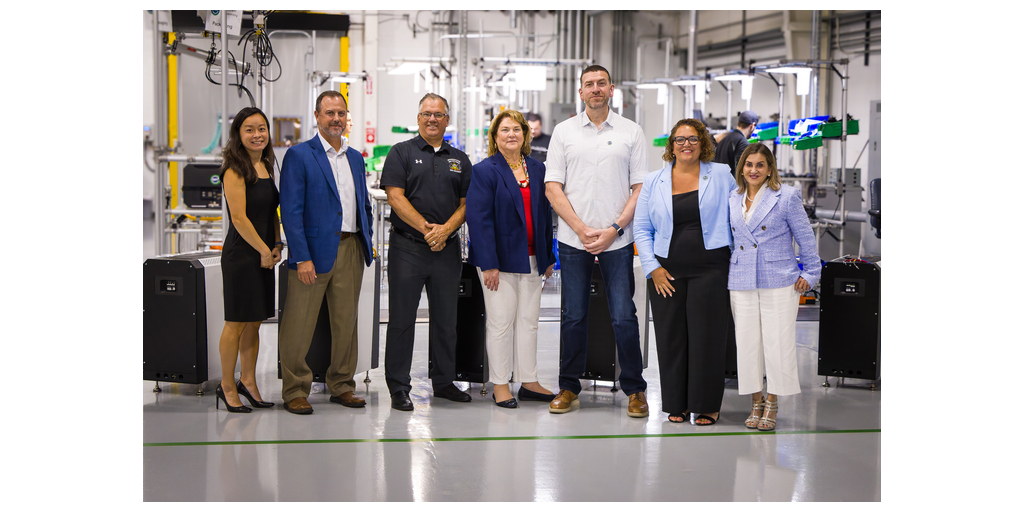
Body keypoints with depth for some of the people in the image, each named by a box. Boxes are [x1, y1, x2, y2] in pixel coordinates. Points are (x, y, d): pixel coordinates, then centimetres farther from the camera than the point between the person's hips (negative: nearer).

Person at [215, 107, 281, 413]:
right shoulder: (235, 170, -13)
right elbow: (239, 218, -17)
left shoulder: (266, 166, 13)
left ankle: (248, 381, 22)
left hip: (264, 254, 8)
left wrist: (277, 245, 7)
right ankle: (227, 386, 10)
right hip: (241, 254, -8)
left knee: (255, 321, 12)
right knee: (237, 322, -1)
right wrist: (265, 251, -11)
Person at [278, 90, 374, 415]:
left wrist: (367, 244, 10)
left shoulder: (355, 158, 15)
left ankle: (342, 386, 22)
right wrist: (302, 257, -16)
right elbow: (291, 211, -10)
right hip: (315, 251, -6)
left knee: (346, 322, 11)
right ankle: (295, 391, 8)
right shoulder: (299, 155, -4)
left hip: (350, 250, 6)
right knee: (299, 325, -1)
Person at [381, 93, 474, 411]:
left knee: (445, 318, 9)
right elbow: (395, 197, -8)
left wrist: (445, 229, -10)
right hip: (407, 246, -4)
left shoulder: (460, 160, 14)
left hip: (447, 249, 4)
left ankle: (444, 382, 20)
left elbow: (467, 203, 8)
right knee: (402, 317, -1)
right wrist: (426, 228, -16)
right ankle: (398, 387, 5)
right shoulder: (402, 153, 2)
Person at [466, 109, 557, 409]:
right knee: (501, 322, -1)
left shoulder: (537, 169, 11)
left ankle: (529, 382, 17)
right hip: (501, 257, -5)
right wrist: (488, 264, -17)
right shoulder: (485, 171, -6)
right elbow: (478, 219, -11)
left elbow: (545, 214, 15)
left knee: (529, 320, 9)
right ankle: (500, 385, 7)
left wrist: (549, 257, 11)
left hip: (531, 258, 5)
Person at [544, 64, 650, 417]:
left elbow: (640, 188, 2)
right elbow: (553, 188, 3)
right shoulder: (564, 132, 7)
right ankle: (569, 387, 16)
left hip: (617, 239, -1)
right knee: (573, 316, 6)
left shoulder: (631, 132, 5)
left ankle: (635, 389, 10)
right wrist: (582, 229, -8)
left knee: (624, 316, -2)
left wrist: (613, 229, -9)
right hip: (573, 239, 1)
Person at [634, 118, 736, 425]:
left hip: (710, 269, -1)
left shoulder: (721, 175, 5)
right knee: (671, 338, 4)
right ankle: (677, 403, 15)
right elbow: (642, 229, 9)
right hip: (666, 272, 2)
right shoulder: (654, 182, 9)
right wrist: (652, 268, -1)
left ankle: (707, 405, 9)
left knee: (707, 336, -2)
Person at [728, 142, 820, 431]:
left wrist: (810, 273, -1)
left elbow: (805, 237, 0)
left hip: (779, 281, -4)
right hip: (742, 283, 4)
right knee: (747, 341, 4)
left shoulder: (786, 197, -3)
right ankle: (755, 404, 16)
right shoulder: (733, 201, 11)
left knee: (778, 341, -3)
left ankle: (772, 404, 10)